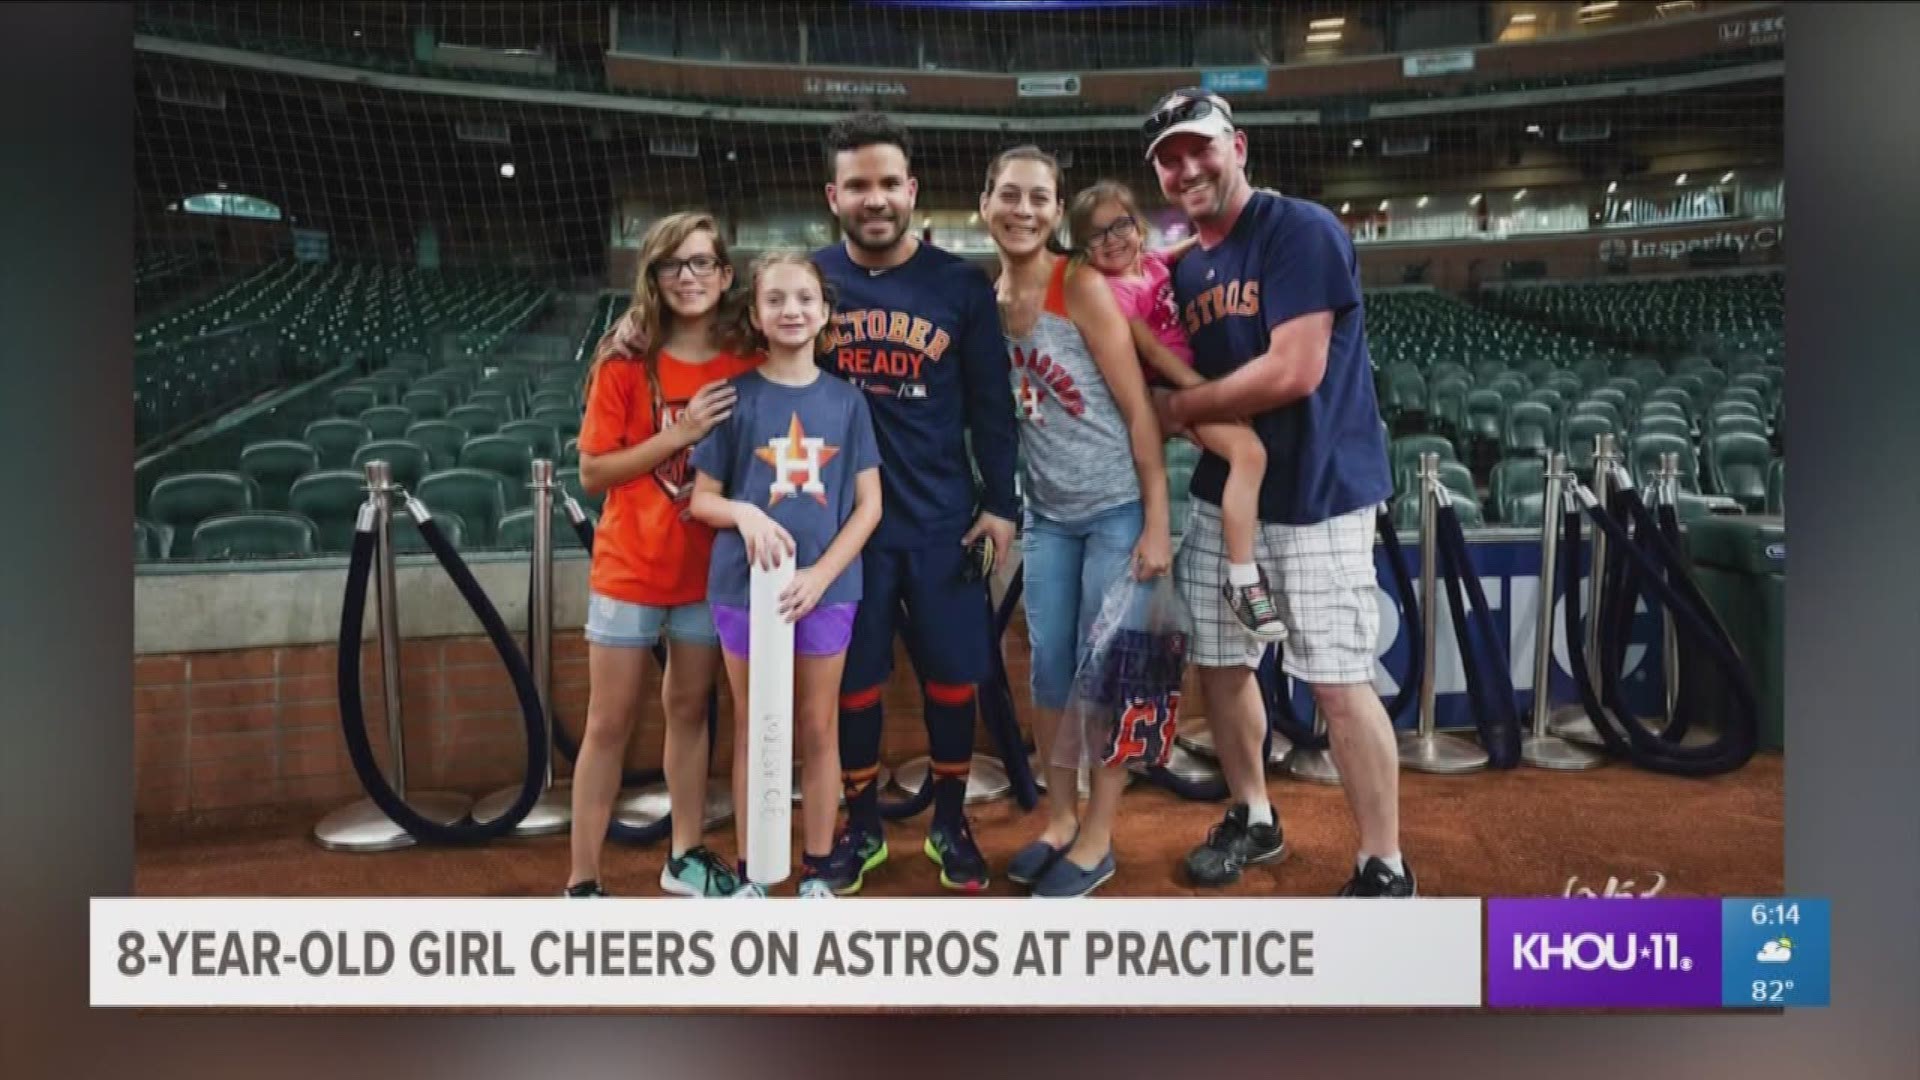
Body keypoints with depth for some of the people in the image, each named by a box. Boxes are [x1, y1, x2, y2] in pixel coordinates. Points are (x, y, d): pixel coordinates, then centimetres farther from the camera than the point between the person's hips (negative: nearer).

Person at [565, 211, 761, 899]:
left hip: (709, 571, 3)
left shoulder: (744, 367, -2)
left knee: (689, 710, 15)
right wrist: (678, 435, -21)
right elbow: (592, 474, -11)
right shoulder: (624, 365, -10)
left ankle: (686, 857, 30)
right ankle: (582, 882, 14)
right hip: (629, 571, -3)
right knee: (609, 725, 5)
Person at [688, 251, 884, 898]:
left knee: (819, 730, 10)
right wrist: (746, 513, -19)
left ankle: (817, 873, 23)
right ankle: (752, 874, 22)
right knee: (754, 732, 10)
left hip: (826, 589, 1)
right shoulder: (735, 397, -2)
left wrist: (820, 575, -12)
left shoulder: (846, 400, 1)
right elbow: (702, 498, 2)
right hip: (746, 586, -1)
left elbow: (868, 505, 0)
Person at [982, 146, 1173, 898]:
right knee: (1049, 674, 10)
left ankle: (1098, 840, 17)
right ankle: (1060, 820, 28)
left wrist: (1157, 522, -16)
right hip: (1047, 515, 5)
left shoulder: (1082, 286, -13)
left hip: (1119, 509, -5)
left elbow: (1138, 409, -14)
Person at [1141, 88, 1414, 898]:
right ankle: (1253, 819, 33)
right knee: (1219, 663, 13)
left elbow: (1294, 371, -22)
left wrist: (1182, 409, -11)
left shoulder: (1301, 231, -13)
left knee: (1338, 681, -4)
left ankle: (1384, 871, 10)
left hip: (1315, 495, -7)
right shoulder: (1183, 269, 11)